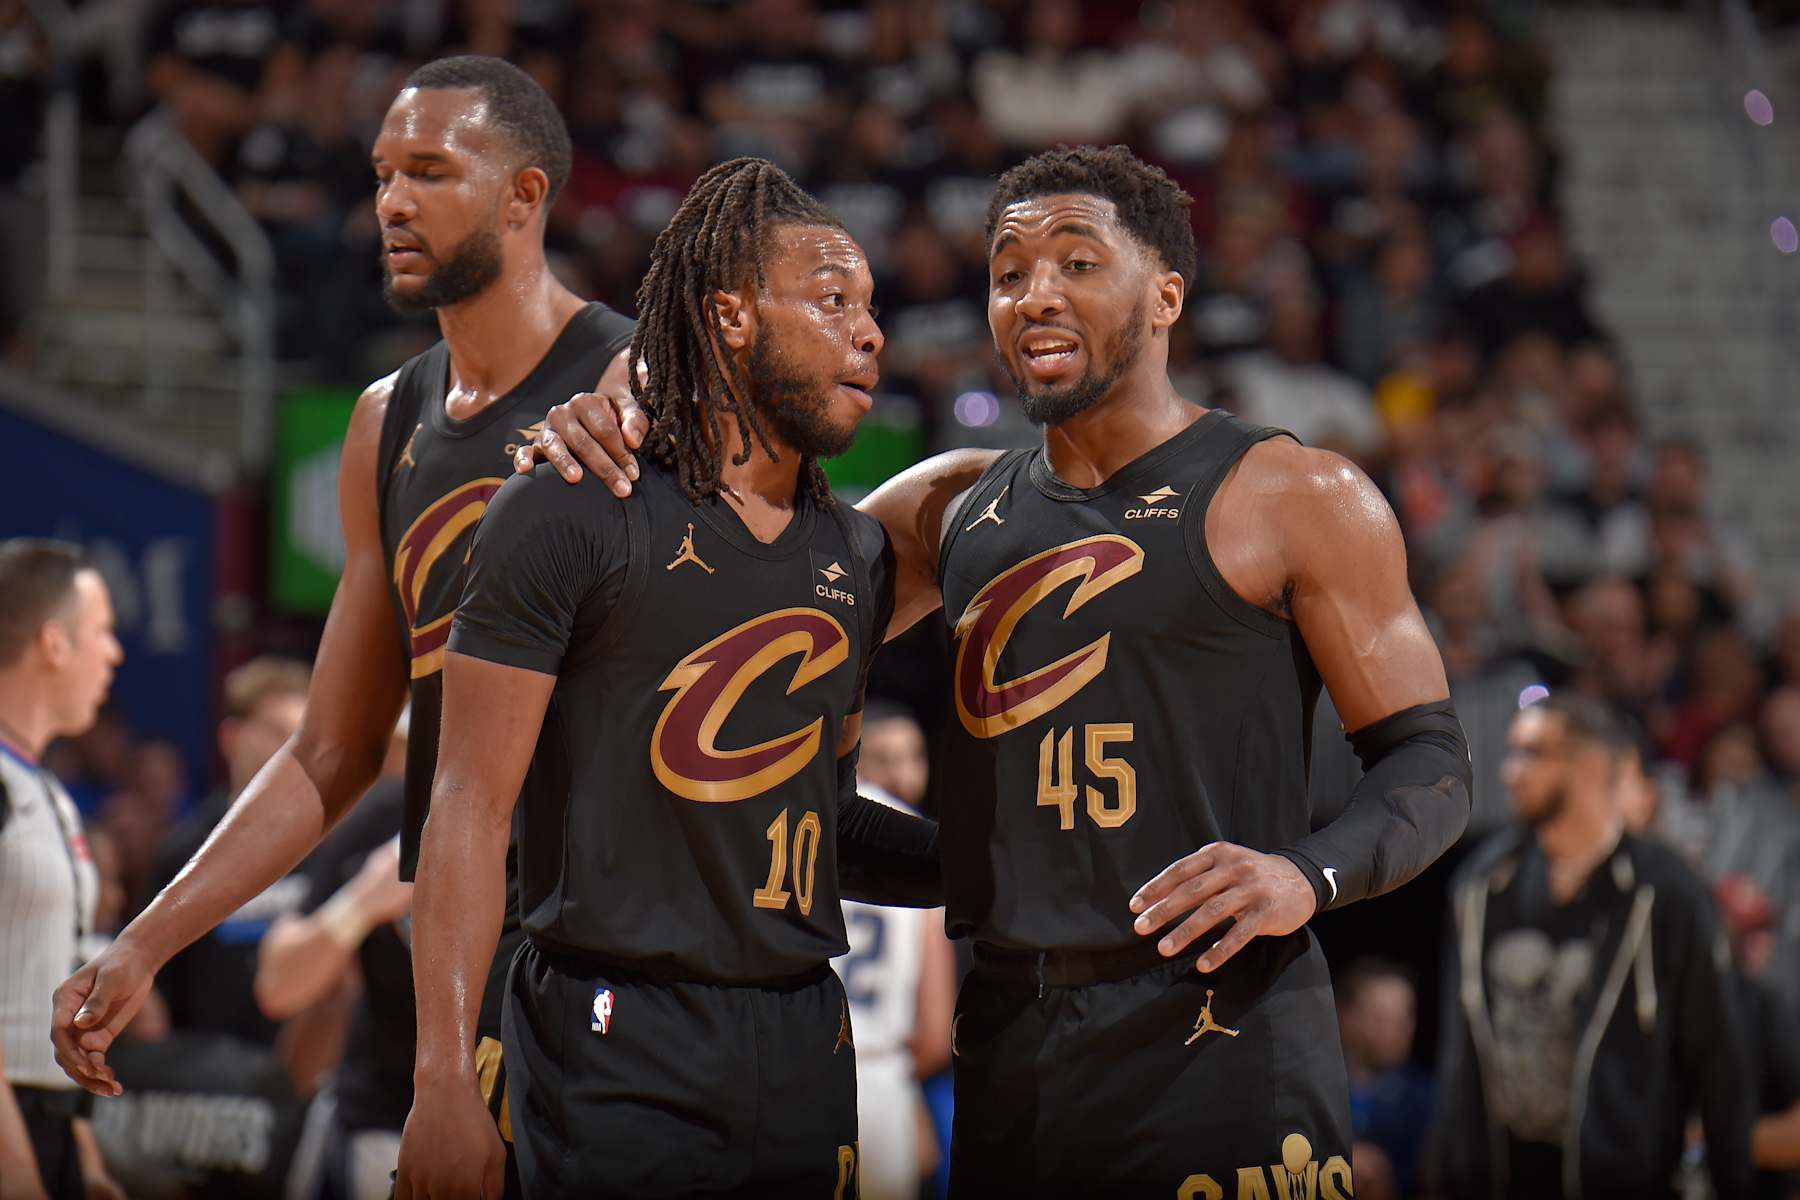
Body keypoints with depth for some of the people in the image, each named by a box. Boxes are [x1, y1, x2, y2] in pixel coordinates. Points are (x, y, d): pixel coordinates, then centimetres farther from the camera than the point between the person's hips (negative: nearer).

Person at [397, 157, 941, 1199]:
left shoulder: (857, 555, 14)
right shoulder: (571, 516, -6)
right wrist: (446, 1084, -16)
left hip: (805, 1046, 6)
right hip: (615, 1056, -6)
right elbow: (473, 805, -10)